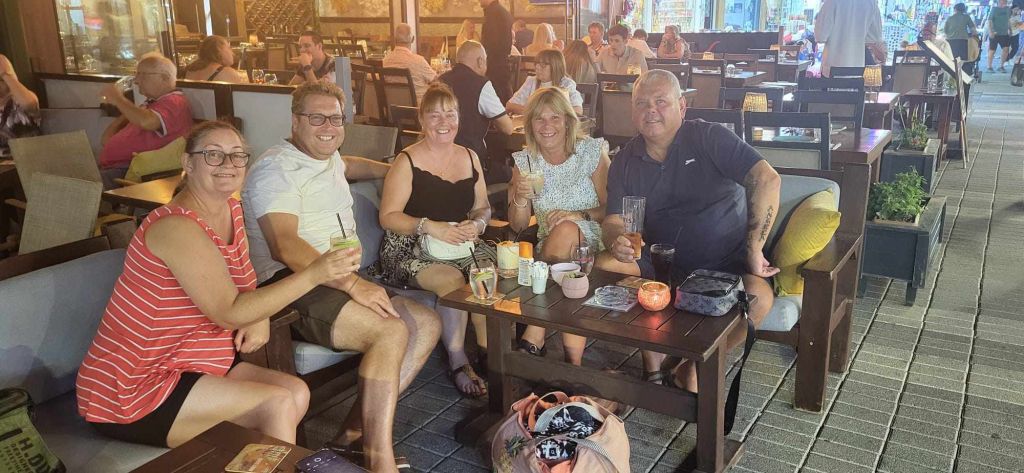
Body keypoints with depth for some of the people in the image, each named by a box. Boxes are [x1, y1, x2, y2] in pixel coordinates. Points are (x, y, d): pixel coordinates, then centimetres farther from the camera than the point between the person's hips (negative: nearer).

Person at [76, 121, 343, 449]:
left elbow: (245, 280, 16)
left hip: (187, 365, 8)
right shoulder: (177, 227, -22)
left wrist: (260, 317, -7)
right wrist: (314, 274, -31)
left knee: (297, 393, -7)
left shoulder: (231, 209, 5)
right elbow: (229, 313, -25)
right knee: (277, 405, -19)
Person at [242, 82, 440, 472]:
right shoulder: (277, 168, -9)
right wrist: (352, 283, -31)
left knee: (426, 324, -2)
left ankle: (357, 429, -7)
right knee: (391, 332, -28)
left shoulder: (326, 158, 20)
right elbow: (284, 246, -24)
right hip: (290, 287, -10)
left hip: (338, 284, 10)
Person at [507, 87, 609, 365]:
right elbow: (517, 226, 6)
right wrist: (520, 199, -16)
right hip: (550, 251, 2)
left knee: (565, 230, -36)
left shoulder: (591, 151, -1)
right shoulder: (524, 161, 5)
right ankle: (573, 359, -25)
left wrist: (578, 216, -21)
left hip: (592, 240, -2)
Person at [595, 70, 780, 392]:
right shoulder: (625, 162, 4)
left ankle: (694, 368, -4)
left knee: (759, 298, -31)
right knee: (602, 267, -21)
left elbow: (767, 179, -21)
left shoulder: (709, 138, -11)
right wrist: (617, 241, -28)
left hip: (725, 262, -3)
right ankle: (653, 361, -6)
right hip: (659, 259, 3)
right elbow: (613, 220, -2)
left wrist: (754, 250, -23)